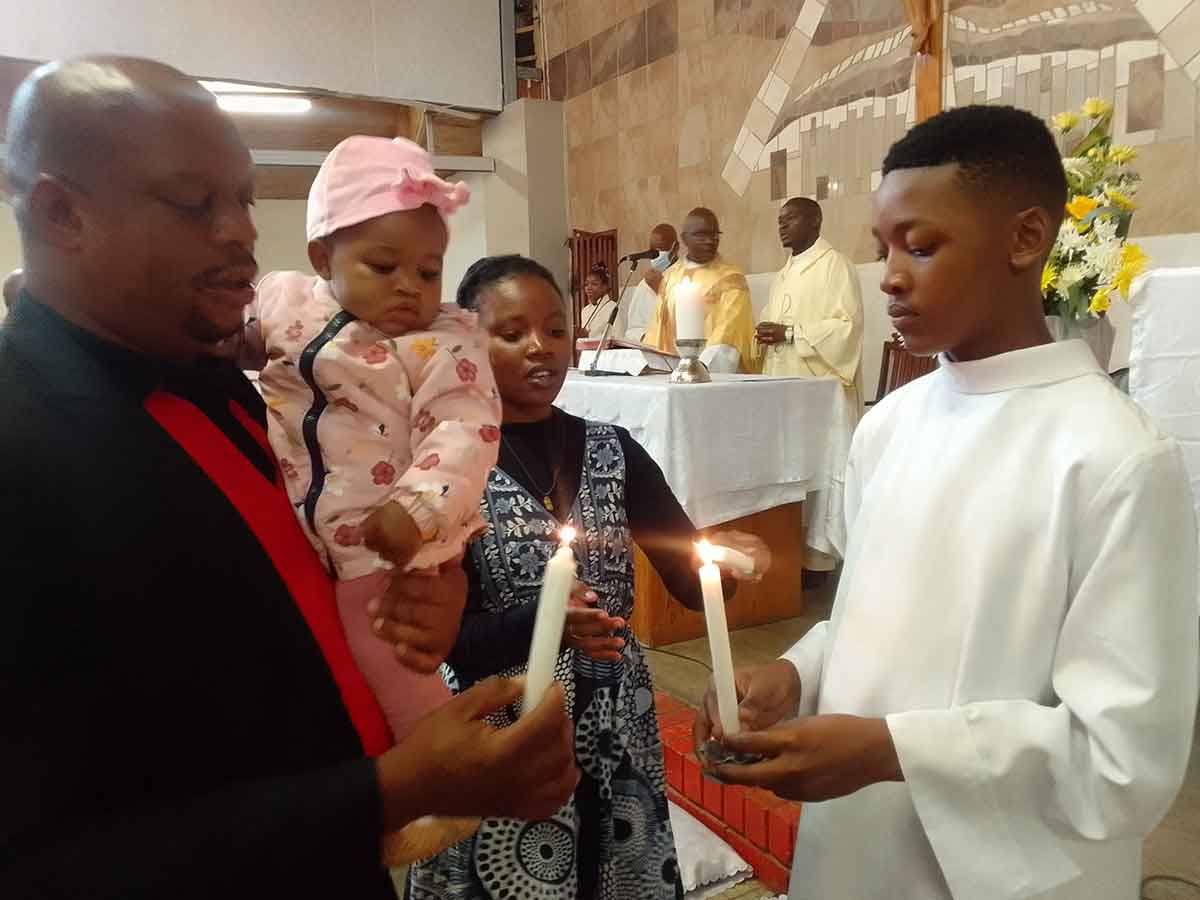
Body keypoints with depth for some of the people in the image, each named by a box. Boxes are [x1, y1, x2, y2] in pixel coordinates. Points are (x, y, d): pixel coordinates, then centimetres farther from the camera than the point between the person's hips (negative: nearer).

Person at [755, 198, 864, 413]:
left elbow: (847, 325, -15)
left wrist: (789, 333, -17)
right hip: (781, 382, 7)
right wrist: (765, 336, 1)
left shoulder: (836, 265, -5)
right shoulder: (783, 275, 19)